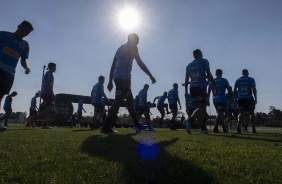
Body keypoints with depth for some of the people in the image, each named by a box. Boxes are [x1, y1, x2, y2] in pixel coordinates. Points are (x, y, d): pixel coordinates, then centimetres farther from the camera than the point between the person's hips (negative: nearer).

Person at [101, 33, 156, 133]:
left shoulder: (120, 48, 26)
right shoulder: (132, 47, 3)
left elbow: (113, 66, 21)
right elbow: (140, 63, -5)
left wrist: (110, 81, 20)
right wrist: (151, 76, -1)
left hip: (117, 77, 9)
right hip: (123, 77, -9)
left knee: (130, 100, 12)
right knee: (118, 101, -13)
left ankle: (136, 125, 15)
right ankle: (106, 127, -16)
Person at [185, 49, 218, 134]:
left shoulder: (189, 65, 19)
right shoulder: (204, 61, 4)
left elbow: (186, 79, 16)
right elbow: (208, 74, -4)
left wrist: (186, 91, 18)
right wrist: (215, 85, 0)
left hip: (192, 88, 6)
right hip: (201, 87, -6)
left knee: (199, 107, 11)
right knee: (202, 107, -9)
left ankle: (203, 128, 11)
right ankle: (190, 120, -32)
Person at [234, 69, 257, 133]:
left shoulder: (238, 80, 12)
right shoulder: (251, 79, 6)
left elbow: (235, 90, 8)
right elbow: (254, 89, -2)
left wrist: (235, 98, 13)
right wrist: (255, 98, 0)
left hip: (240, 99, 1)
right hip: (249, 98, -1)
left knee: (241, 113, 1)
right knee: (251, 113, 8)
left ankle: (239, 124, -26)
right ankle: (253, 129, 9)